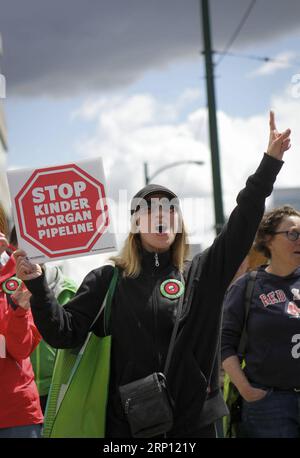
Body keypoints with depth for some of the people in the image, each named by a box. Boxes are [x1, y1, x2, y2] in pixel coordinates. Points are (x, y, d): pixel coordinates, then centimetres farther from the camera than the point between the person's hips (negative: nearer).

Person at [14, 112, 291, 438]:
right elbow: (63, 333, -4)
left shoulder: (201, 275, 6)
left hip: (194, 423, 1)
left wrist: (270, 161, -7)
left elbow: (242, 225, -2)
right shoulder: (106, 280, 3)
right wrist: (37, 285, -18)